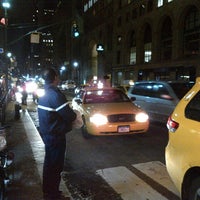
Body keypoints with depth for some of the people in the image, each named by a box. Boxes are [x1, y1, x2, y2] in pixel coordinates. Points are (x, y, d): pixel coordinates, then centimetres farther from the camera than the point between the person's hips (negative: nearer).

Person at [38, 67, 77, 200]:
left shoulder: (44, 94, 8)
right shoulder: (55, 94, -23)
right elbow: (68, 115, -25)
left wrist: (70, 115, 8)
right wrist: (74, 115, -2)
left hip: (46, 133, 10)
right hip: (55, 135, -10)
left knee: (49, 163, 21)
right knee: (56, 165, 5)